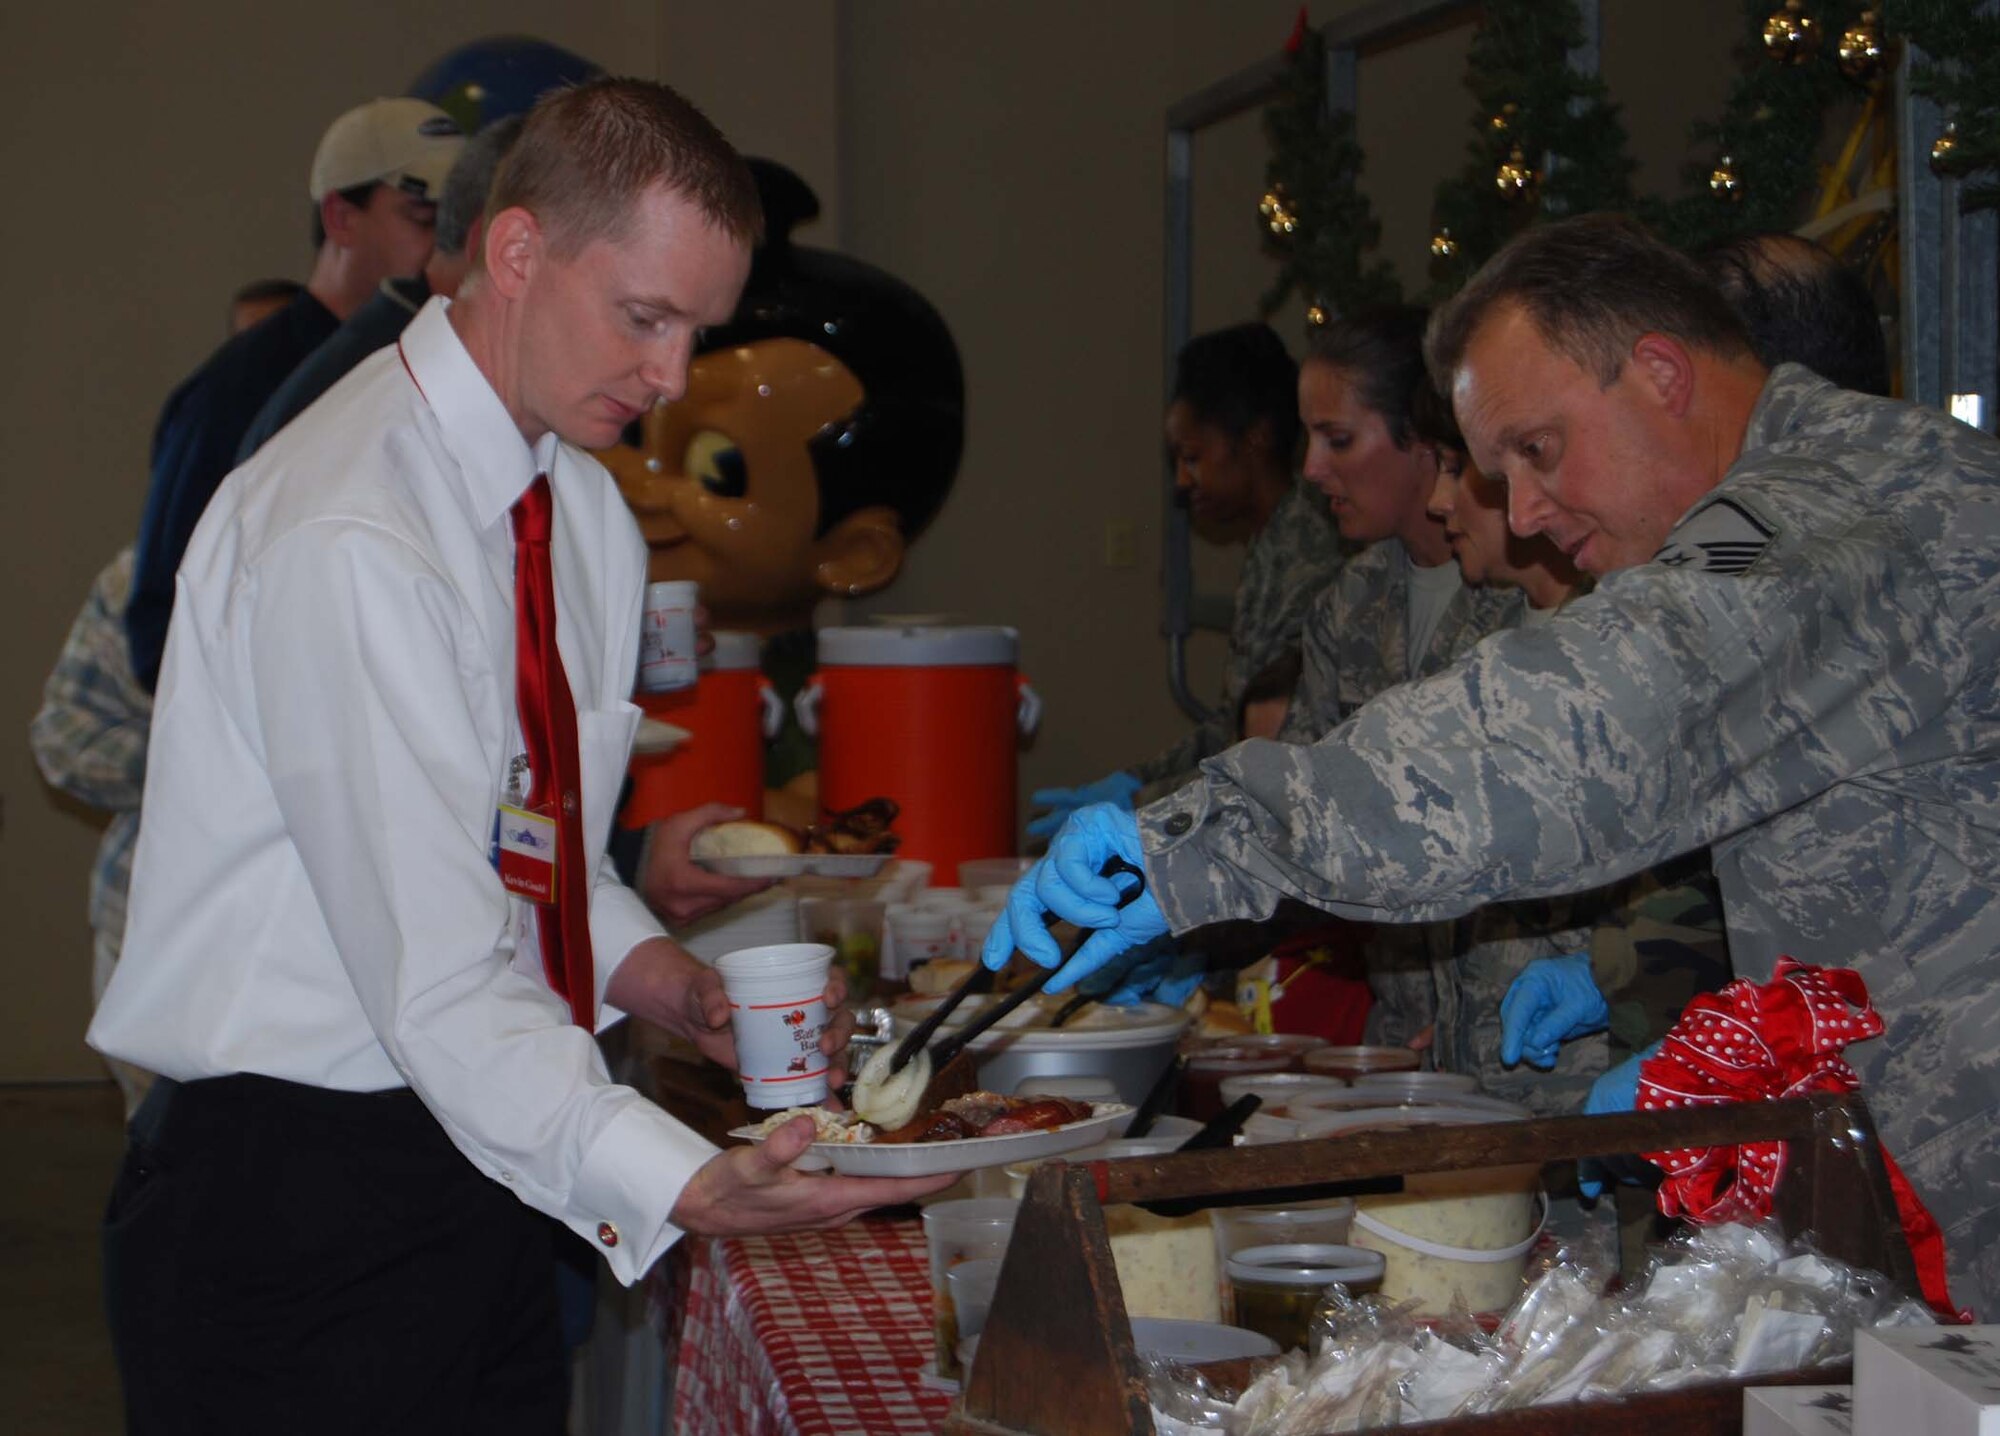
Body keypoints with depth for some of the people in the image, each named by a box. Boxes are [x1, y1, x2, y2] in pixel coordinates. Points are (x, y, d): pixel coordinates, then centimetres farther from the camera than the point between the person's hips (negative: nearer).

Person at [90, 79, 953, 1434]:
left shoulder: (589, 512, 8)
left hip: (476, 1159, 8)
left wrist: (645, 968, -1)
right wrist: (680, 1184, -35)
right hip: (293, 1203, -8)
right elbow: (433, 974, -26)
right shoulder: (344, 536, -21)